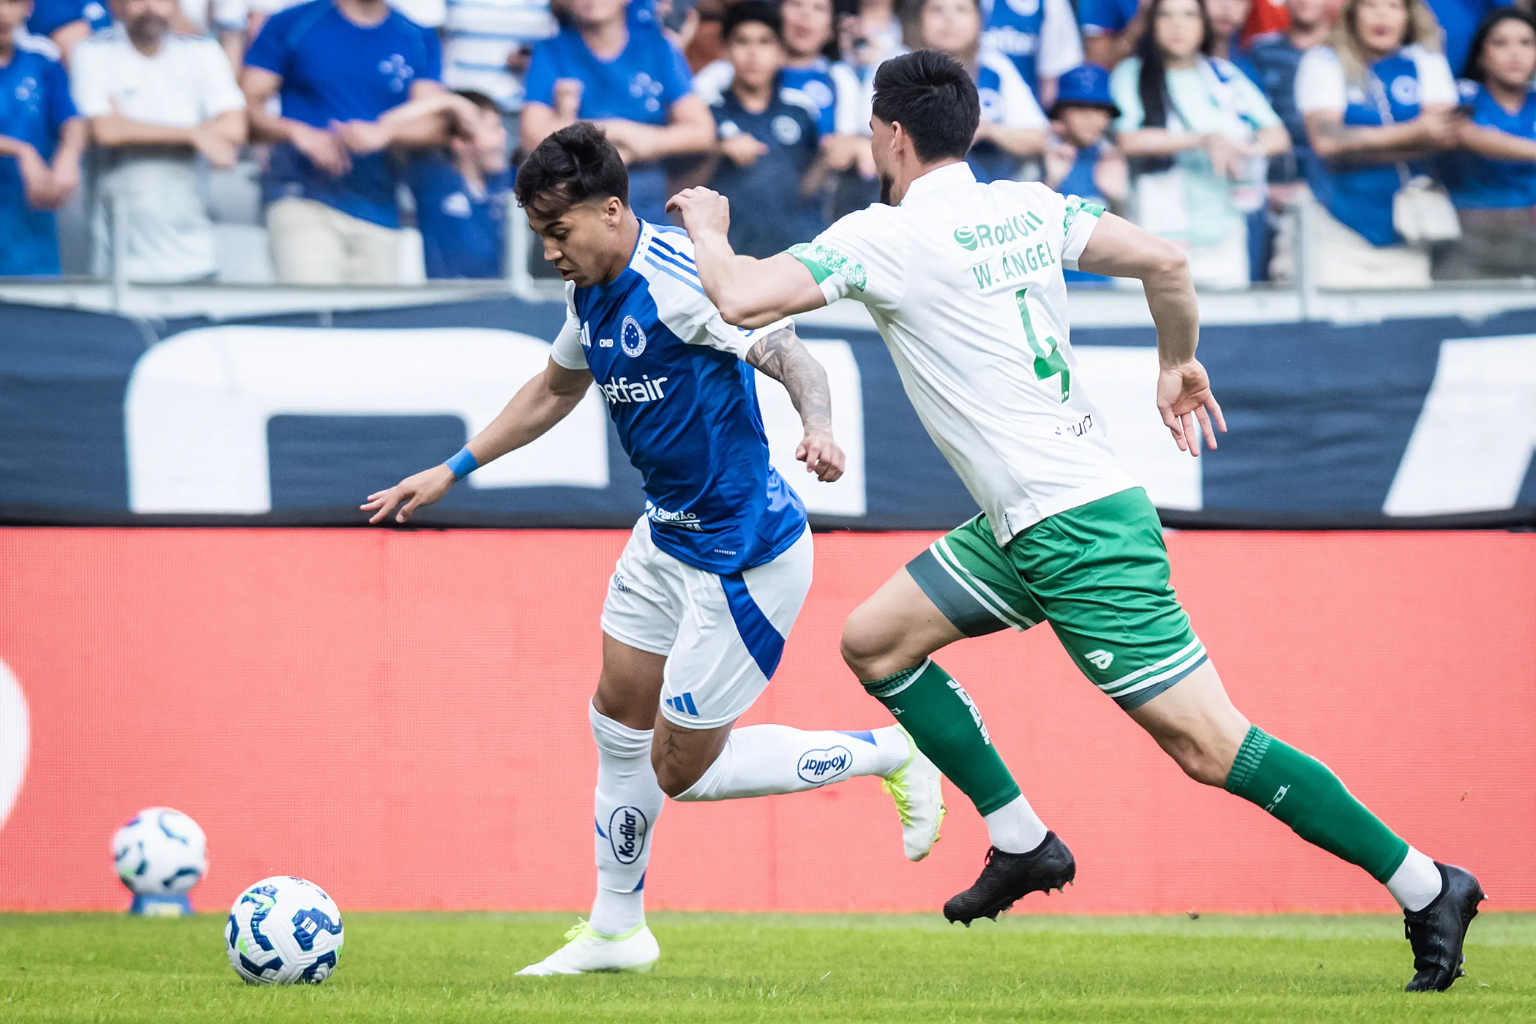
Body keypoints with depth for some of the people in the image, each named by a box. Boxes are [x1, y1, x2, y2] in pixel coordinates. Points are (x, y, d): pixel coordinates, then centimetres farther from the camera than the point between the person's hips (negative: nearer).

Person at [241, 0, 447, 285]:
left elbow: (435, 124, 3)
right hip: (301, 198, -3)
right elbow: (246, 105, 2)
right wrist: (299, 133, -17)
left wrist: (382, 133, -18)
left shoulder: (420, 40, 13)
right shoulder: (290, 25, 6)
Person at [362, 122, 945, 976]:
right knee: (619, 717, 15)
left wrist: (819, 428, -50)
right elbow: (555, 390, 22)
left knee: (683, 768, -1)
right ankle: (616, 931, 30)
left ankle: (891, 754, 11)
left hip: (745, 553, -9)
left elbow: (791, 355, -29)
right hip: (668, 536, 9)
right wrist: (450, 473, 24)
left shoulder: (678, 280, -24)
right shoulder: (592, 292, 4)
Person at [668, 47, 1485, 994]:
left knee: (1207, 745, -9)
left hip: (1079, 533, -9)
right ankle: (1024, 843, 16)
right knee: (875, 641, 14)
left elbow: (741, 300, -18)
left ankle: (1425, 886, -7)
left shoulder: (884, 238, -13)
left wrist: (707, 229, 3)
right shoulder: (1027, 207, 8)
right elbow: (1165, 260, 3)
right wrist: (1181, 361, 20)